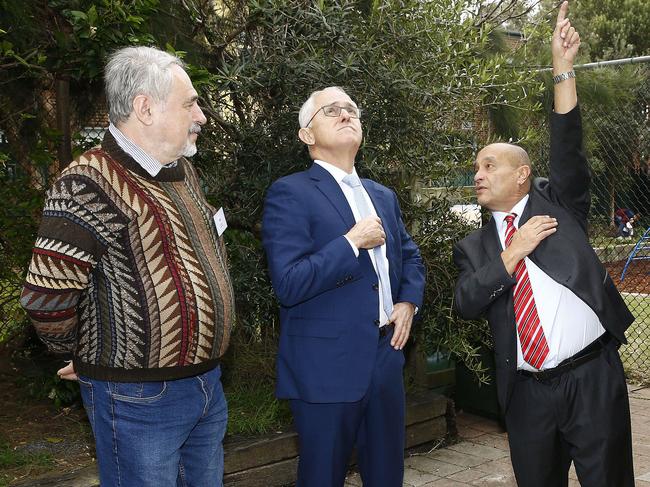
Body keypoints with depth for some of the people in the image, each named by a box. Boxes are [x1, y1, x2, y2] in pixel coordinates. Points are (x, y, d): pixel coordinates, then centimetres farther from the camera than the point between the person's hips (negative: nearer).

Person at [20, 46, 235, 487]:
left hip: (208, 383, 8)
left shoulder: (184, 173, 9)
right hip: (140, 400, -8)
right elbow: (46, 297, -21)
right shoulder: (90, 185, -19)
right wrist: (86, 356, -4)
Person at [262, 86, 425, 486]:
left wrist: (409, 302, 7)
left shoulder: (383, 196, 14)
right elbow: (288, 284, -19)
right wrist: (352, 242, -18)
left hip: (386, 359, 7)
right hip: (327, 368, -7)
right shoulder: (290, 194, -10)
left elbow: (411, 256, 26)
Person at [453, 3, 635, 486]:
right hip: (528, 391, 3)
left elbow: (568, 147, -6)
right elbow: (466, 304, -3)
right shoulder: (475, 247, 12)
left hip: (594, 378, -2)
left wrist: (563, 69, -13)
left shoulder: (557, 203, 8)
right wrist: (514, 253, -10)